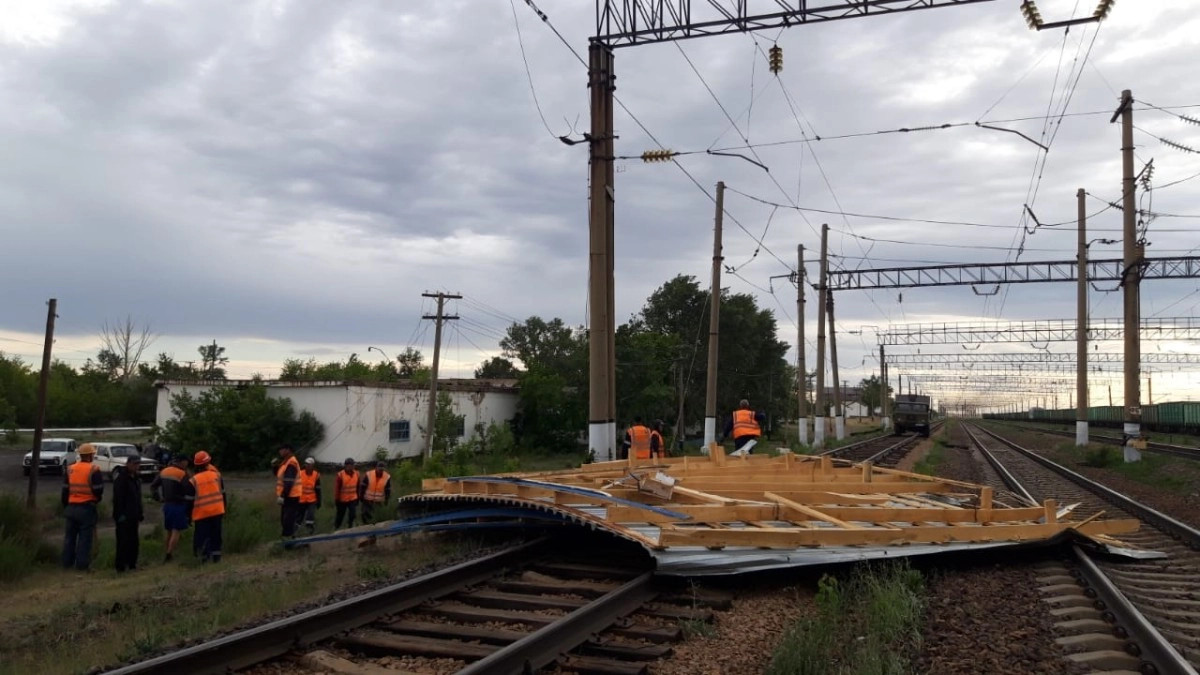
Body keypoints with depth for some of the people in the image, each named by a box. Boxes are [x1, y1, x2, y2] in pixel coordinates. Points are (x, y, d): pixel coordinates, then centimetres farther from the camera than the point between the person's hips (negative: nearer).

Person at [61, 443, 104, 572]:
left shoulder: (70, 469, 7)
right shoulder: (94, 470, -11)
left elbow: (65, 490, 10)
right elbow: (98, 490, -13)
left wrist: (66, 505, 19)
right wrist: (96, 499, 8)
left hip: (71, 507, 5)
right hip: (87, 508, -5)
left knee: (70, 536, 15)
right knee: (85, 537, 0)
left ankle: (67, 563, 20)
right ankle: (82, 565, 1)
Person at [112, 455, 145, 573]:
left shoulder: (136, 478, 16)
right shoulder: (121, 477, -12)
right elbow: (117, 498, -18)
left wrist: (140, 513, 18)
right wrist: (120, 514, -22)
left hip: (133, 516, 9)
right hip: (123, 516, -9)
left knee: (134, 540, 11)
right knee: (123, 541, -6)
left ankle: (132, 564, 20)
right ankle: (121, 566, 0)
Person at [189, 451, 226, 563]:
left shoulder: (194, 480, -7)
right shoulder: (216, 475, 1)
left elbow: (190, 499, -3)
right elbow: (223, 494, 7)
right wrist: (224, 509, 17)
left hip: (202, 513, -3)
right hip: (217, 511, 3)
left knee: (201, 535, 3)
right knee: (215, 534, 11)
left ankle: (204, 555, -7)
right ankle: (216, 554, 11)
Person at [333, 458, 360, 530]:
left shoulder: (356, 473, -4)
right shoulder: (340, 475, -17)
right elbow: (336, 488, -13)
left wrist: (357, 497, 12)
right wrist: (336, 500, -11)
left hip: (353, 499, 2)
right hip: (342, 499, -2)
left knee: (352, 514, -12)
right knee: (340, 515, 13)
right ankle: (335, 527, 35)